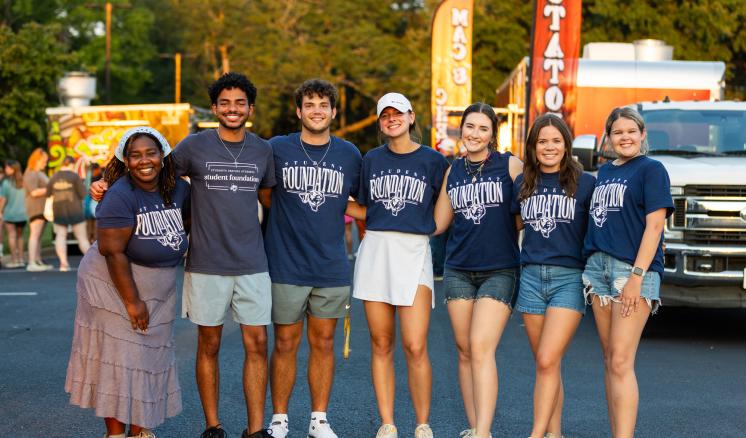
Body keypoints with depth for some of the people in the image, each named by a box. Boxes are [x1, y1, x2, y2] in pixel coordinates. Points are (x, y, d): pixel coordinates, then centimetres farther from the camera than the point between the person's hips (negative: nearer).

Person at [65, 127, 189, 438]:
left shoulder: (178, 189, -1)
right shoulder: (121, 195, -20)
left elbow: (188, 223, 15)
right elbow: (112, 251, -21)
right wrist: (132, 301, -20)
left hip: (158, 290, 6)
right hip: (115, 284, -6)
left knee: (151, 359, 9)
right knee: (119, 359, -4)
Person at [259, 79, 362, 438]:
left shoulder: (349, 155, 5)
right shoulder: (277, 149, -1)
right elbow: (264, 195, 11)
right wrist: (293, 213, 2)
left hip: (332, 268, 2)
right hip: (286, 266, -2)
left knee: (323, 343, 9)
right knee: (285, 344, 4)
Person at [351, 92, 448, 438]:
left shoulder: (433, 161, 4)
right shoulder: (371, 160, 12)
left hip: (414, 252, -3)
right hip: (374, 251, 3)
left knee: (415, 348, -10)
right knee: (381, 345, 5)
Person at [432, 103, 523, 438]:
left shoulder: (510, 166, 0)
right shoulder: (453, 171, 12)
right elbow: (438, 223, 15)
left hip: (500, 270, -4)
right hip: (458, 269, 4)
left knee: (481, 348, -16)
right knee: (465, 350, 5)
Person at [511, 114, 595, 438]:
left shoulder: (585, 183, 0)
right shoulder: (522, 184, 10)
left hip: (570, 278, -4)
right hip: (531, 277, 4)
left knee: (547, 362, -14)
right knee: (545, 364, 6)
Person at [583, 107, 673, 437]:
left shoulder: (651, 169, -2)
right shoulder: (604, 172, 19)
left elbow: (655, 224, -10)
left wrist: (637, 276, -18)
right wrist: (589, 266, 13)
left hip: (633, 268, -7)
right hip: (598, 266, 7)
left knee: (621, 362, -14)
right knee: (609, 360, 7)